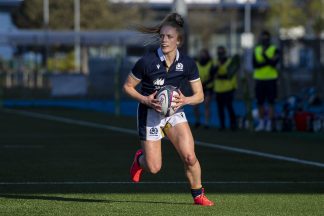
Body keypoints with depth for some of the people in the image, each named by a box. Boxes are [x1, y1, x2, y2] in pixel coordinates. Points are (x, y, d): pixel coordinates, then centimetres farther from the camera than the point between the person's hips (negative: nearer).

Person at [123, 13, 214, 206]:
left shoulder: (187, 63, -10)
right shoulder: (147, 61, -19)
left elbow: (199, 95, -2)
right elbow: (128, 86, -7)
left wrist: (185, 100, -22)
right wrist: (146, 100, -23)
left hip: (174, 111, 2)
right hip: (150, 112, -2)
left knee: (189, 156, -15)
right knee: (154, 167, -3)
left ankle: (198, 195, 8)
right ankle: (140, 159, 35)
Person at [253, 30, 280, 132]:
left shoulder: (274, 50, 1)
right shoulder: (256, 50, 10)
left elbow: (274, 64, -13)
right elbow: (255, 64, -5)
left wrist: (264, 55, -21)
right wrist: (269, 61, -12)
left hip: (271, 79, -3)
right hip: (259, 79, 3)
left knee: (271, 102, -4)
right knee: (260, 103, 5)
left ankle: (269, 124, -2)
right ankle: (261, 123, 14)